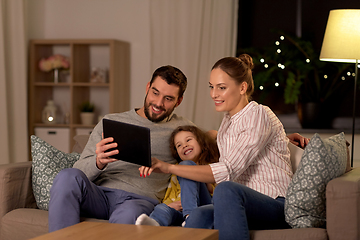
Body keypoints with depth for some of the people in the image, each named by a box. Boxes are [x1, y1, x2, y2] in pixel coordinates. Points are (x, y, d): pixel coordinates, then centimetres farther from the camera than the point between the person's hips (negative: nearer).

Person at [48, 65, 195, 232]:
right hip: (100, 193, 3)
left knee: (128, 213, -41)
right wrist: (98, 162, -14)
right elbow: (79, 171, 11)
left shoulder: (183, 129, 18)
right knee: (67, 177, -32)